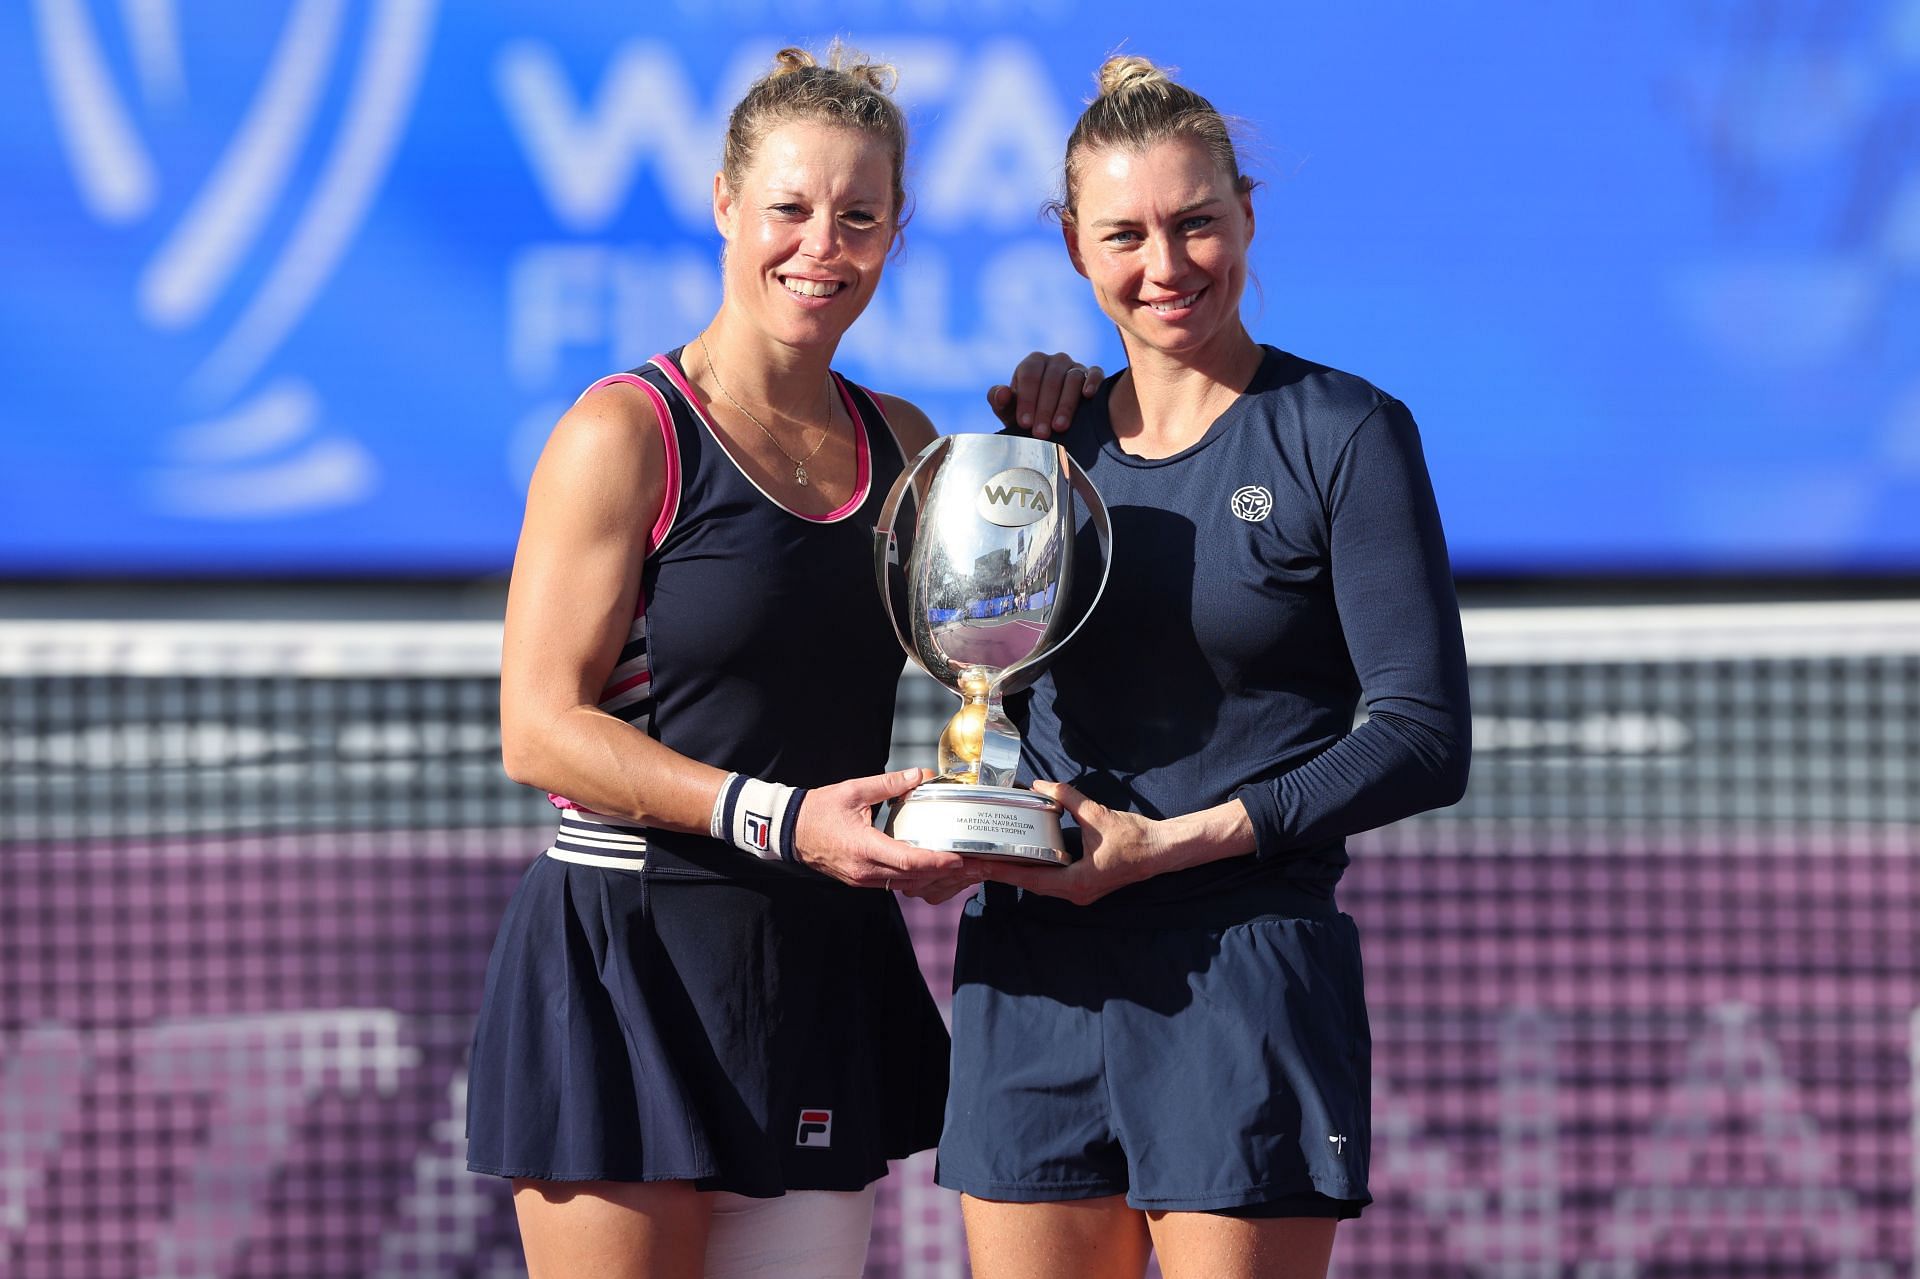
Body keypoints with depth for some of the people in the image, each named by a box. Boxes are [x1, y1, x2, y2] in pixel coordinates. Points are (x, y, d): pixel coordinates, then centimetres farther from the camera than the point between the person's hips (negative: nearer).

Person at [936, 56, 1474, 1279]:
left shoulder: (1344, 434, -2)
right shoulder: (1055, 437, 13)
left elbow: (1427, 739, -7)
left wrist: (1173, 841, -13)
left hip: (1245, 979, -4)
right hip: (1034, 975, 4)